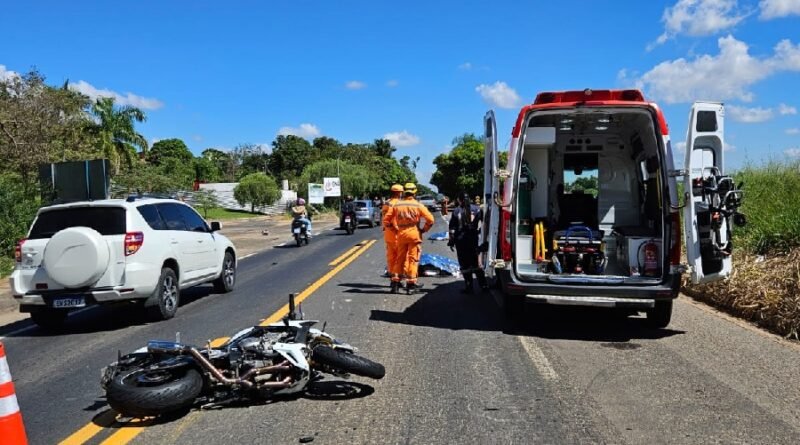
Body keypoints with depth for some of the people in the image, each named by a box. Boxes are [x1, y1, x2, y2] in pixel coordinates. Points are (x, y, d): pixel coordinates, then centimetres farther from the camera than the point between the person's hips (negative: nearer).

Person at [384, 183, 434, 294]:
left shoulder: (396, 205, 4)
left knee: (400, 259, 13)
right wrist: (424, 230, 3)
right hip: (414, 234, -3)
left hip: (401, 234, 3)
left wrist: (394, 228, 13)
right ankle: (411, 284, -1)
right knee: (413, 259, 1)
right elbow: (430, 219, -9)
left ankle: (395, 281, 15)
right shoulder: (418, 205, -4)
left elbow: (386, 220, 4)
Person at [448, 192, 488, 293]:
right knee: (475, 263, 16)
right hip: (473, 239, 3)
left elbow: (452, 228, -4)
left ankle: (469, 287, 6)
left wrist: (451, 241, 1)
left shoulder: (456, 211, -5)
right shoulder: (476, 209, 1)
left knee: (465, 264, 5)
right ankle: (483, 284, 15)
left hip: (460, 240, -3)